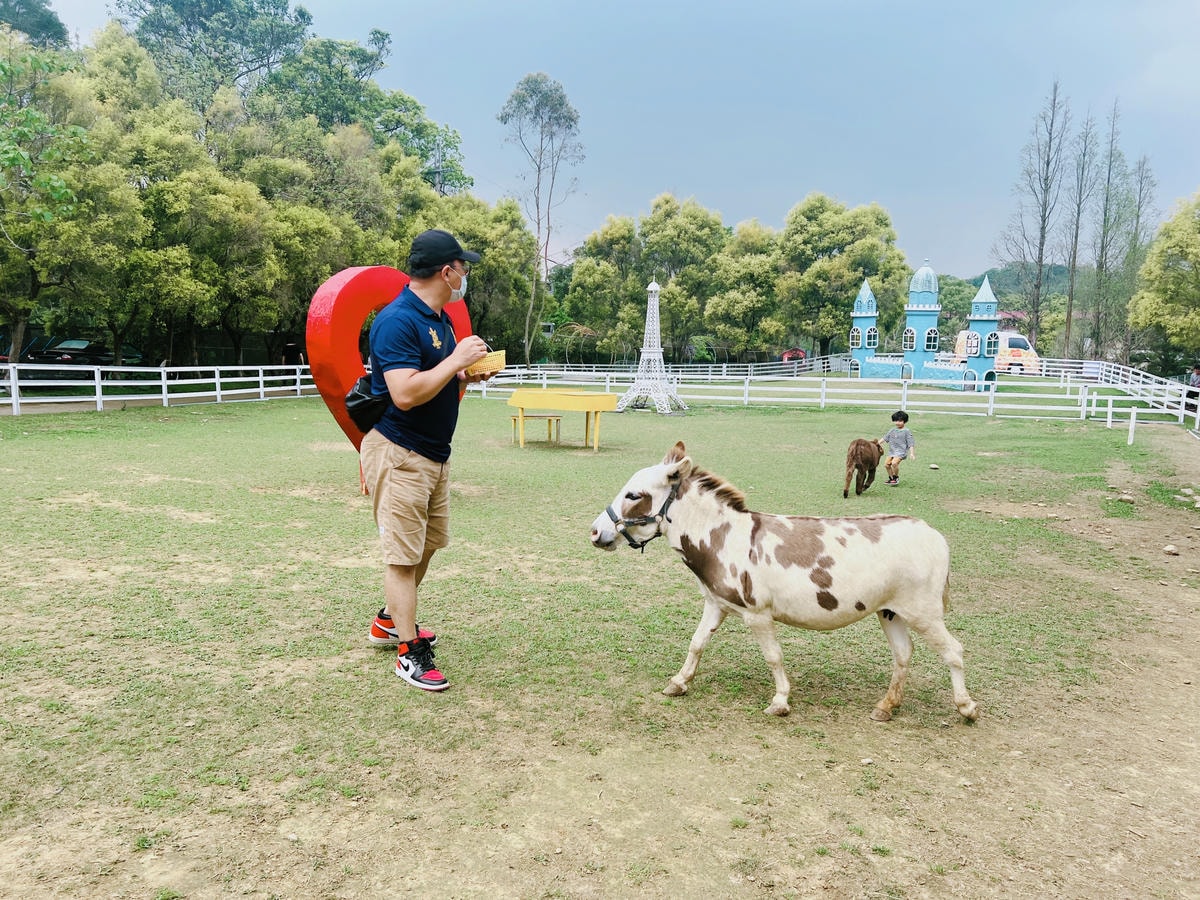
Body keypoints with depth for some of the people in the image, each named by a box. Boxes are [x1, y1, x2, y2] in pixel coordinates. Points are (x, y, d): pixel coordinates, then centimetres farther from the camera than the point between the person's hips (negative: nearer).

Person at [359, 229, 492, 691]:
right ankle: (409, 653, 9)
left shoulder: (438, 318, 11)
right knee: (404, 555, -2)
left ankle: (391, 620, 39)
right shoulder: (398, 320, -20)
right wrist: (457, 359, -23)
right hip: (399, 455, -10)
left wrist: (467, 374, 2)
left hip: (434, 454, 10)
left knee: (428, 544, 20)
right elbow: (405, 394, -29)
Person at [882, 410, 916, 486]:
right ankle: (891, 478, 18)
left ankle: (896, 477, -6)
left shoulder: (906, 432, -5)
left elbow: (910, 443, -6)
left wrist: (912, 453, -13)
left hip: (901, 452, -7)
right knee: (886, 464, 0)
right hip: (892, 451, 7)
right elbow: (885, 438, 20)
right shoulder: (893, 430, 12)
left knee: (894, 463, -27)